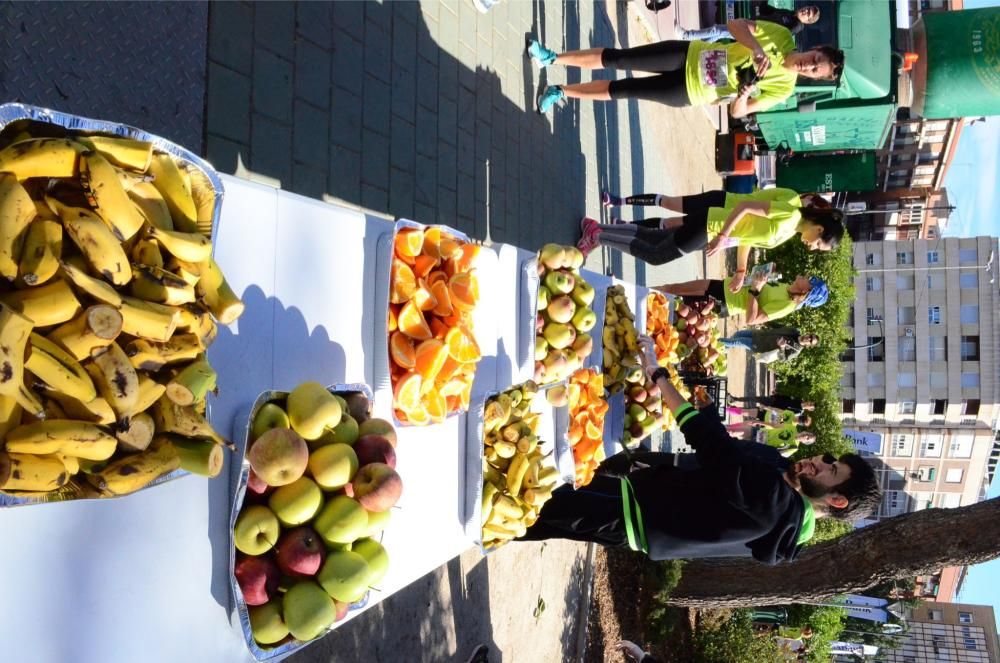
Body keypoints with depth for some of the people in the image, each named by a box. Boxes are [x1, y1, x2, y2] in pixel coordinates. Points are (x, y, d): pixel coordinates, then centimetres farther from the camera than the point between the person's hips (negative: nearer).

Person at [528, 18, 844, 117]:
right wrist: (757, 48, -26)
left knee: (620, 90, -5)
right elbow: (735, 25, -9)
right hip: (688, 56, 1)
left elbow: (738, 112, -6)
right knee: (617, 58, -9)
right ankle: (551, 58, 5)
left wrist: (745, 92, -28)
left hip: (688, 92, -1)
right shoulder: (782, 37, -4)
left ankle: (561, 92, 11)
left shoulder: (783, 89, -5)